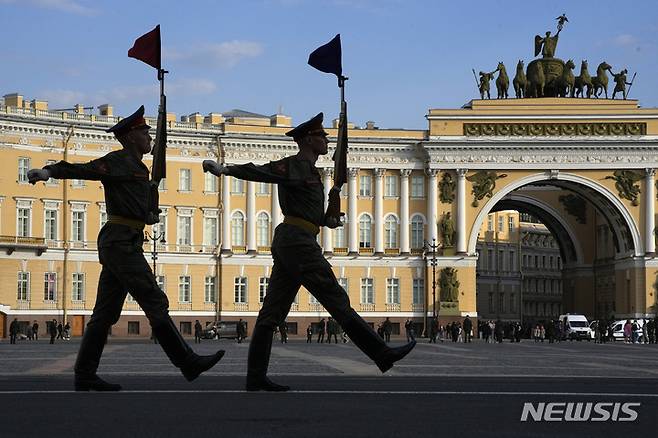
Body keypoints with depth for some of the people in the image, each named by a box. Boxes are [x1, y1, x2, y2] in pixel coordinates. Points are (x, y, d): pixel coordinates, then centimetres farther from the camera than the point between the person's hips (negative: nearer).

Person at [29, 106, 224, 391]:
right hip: (121, 241, -10)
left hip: (126, 243, 10)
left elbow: (150, 209, 34)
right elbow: (80, 170, -19)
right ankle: (189, 363, -8)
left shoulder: (140, 169, 22)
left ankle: (84, 377, 5)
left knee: (106, 312, 6)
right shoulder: (116, 162, -6)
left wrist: (152, 215, 14)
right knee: (155, 303, -9)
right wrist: (48, 171, -33)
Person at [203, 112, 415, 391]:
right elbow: (261, 171, -18)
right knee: (337, 300, -6)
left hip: (286, 243, 10)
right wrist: (225, 170, -30)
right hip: (298, 241, -10)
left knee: (272, 311, 4)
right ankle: (382, 355, -2)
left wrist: (325, 220, 14)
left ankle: (255, 378, 1)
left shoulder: (308, 171, 22)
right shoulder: (294, 165, -7)